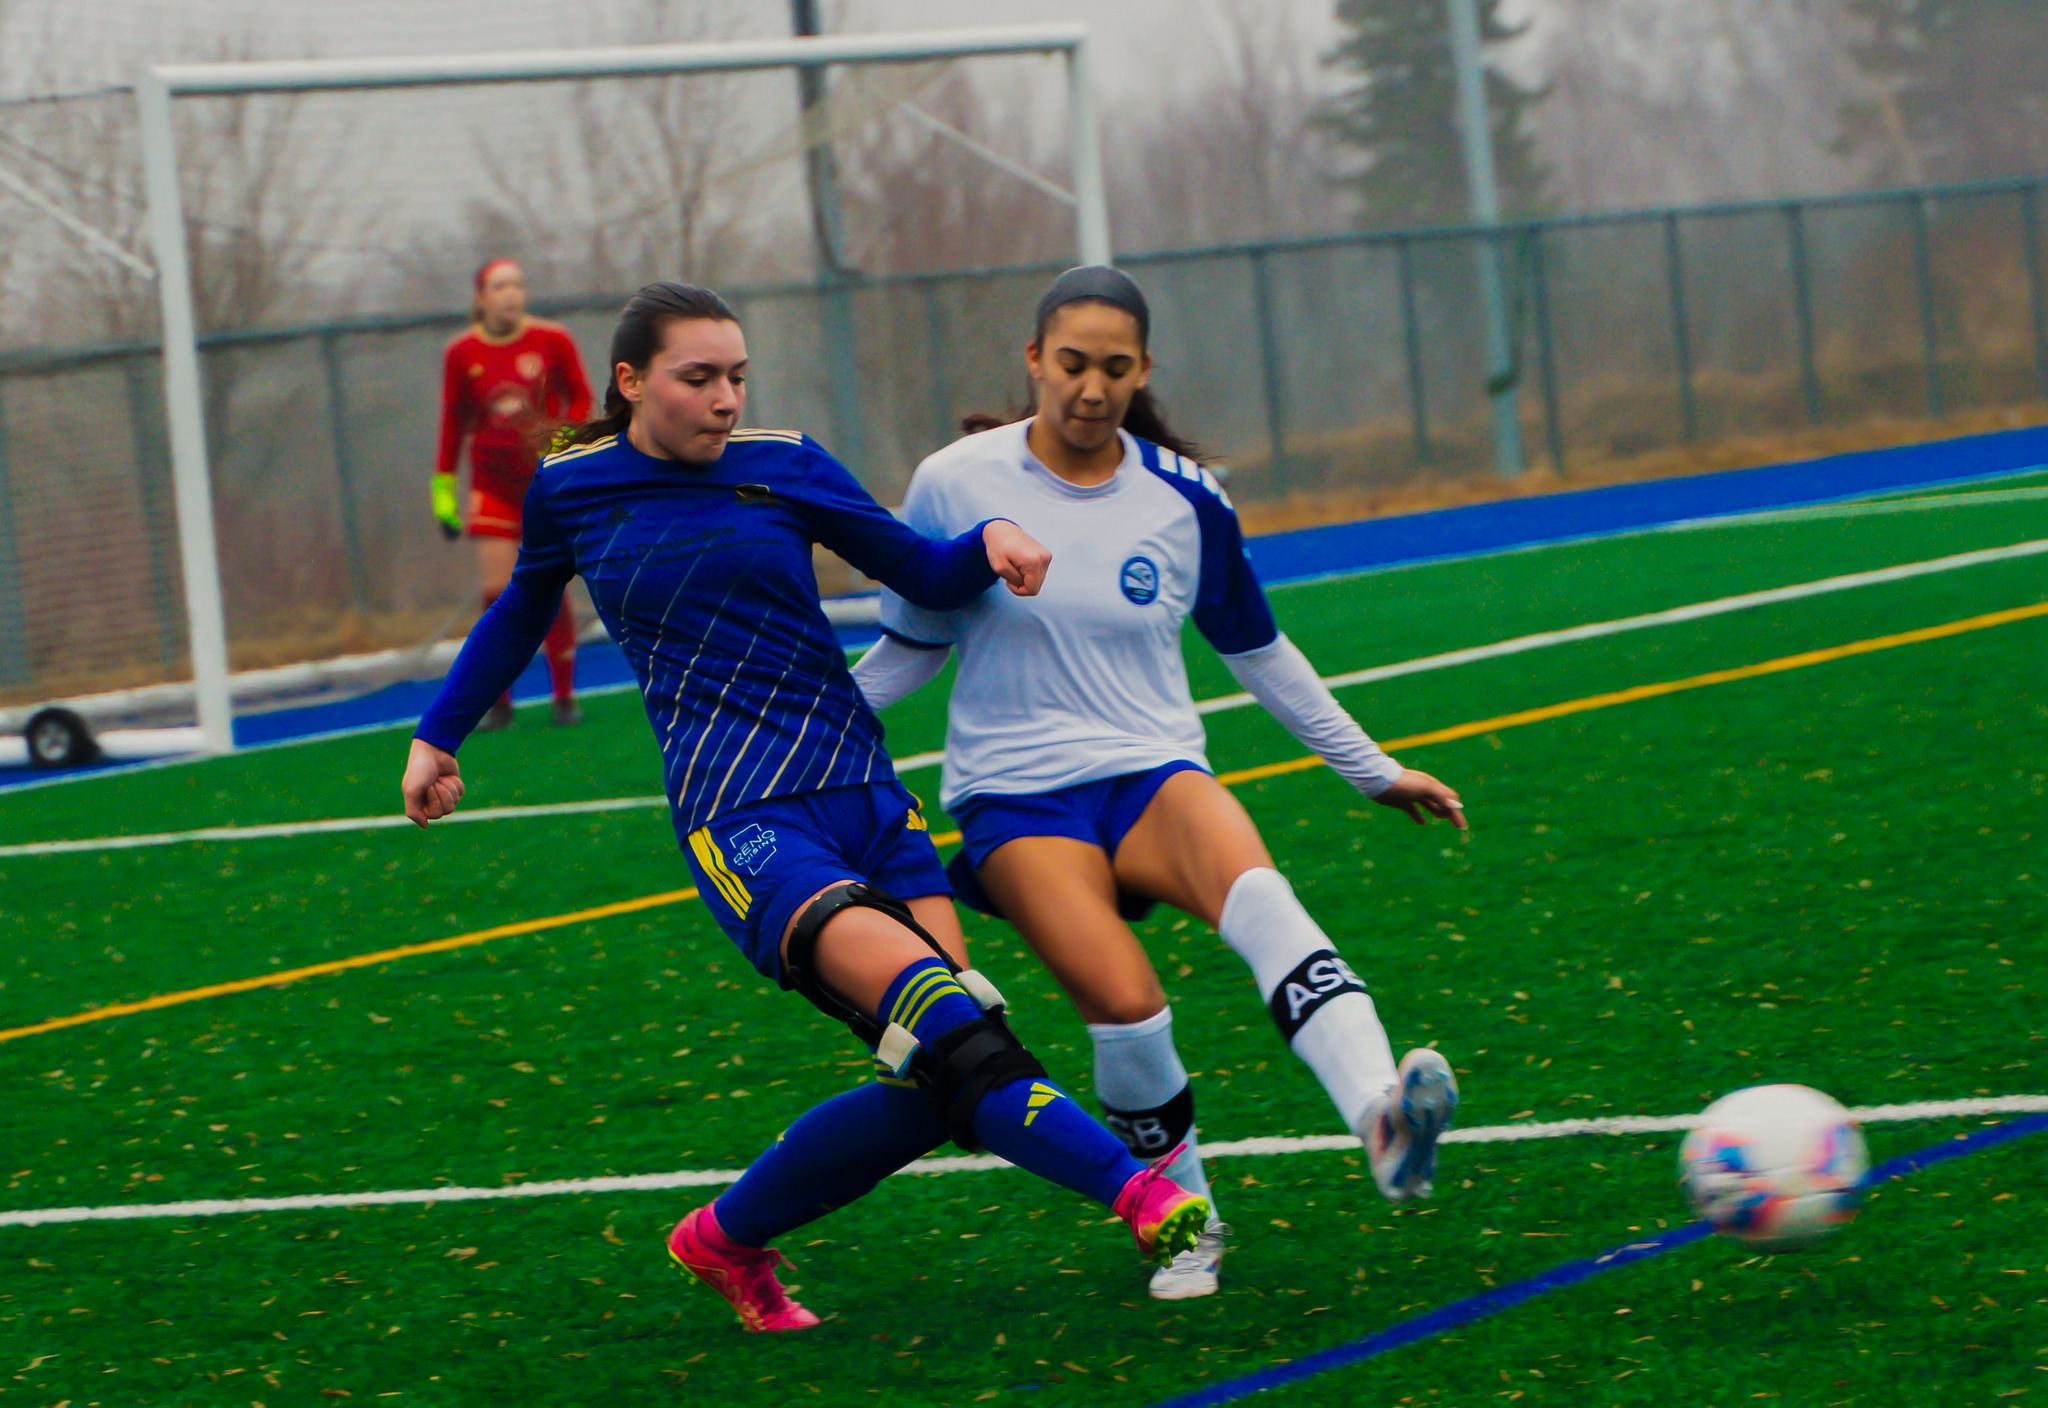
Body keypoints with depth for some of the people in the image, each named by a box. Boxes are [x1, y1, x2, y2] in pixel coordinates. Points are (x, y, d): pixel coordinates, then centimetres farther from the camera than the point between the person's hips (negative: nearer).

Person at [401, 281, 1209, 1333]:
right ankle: (1138, 1190, -37)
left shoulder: (781, 465, 8)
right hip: (741, 821, -4)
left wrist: (989, 542, -6)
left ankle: (726, 1240, 14)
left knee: (938, 1083, -4)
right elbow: (522, 612, 26)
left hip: (863, 791, 4)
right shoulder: (571, 487, 6)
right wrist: (438, 736, 35)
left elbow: (924, 577, 16)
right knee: (947, 1024, -26)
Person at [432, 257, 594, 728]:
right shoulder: (461, 354, -1)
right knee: (497, 595, -7)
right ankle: (498, 702, 3)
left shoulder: (552, 340, -4)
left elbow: (581, 398, 4)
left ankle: (564, 696, 12)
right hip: (492, 486, 1)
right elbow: (453, 424, 6)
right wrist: (443, 487, 5)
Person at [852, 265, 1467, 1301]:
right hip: (1016, 797, -1)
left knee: (1254, 893, -35)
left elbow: (1258, 652, 18)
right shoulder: (954, 486, 0)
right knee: (1125, 1002, -29)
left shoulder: (1185, 499, 4)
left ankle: (1383, 1116, -57)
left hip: (1155, 775, 1)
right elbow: (910, 650, 14)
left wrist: (1373, 769, 22)